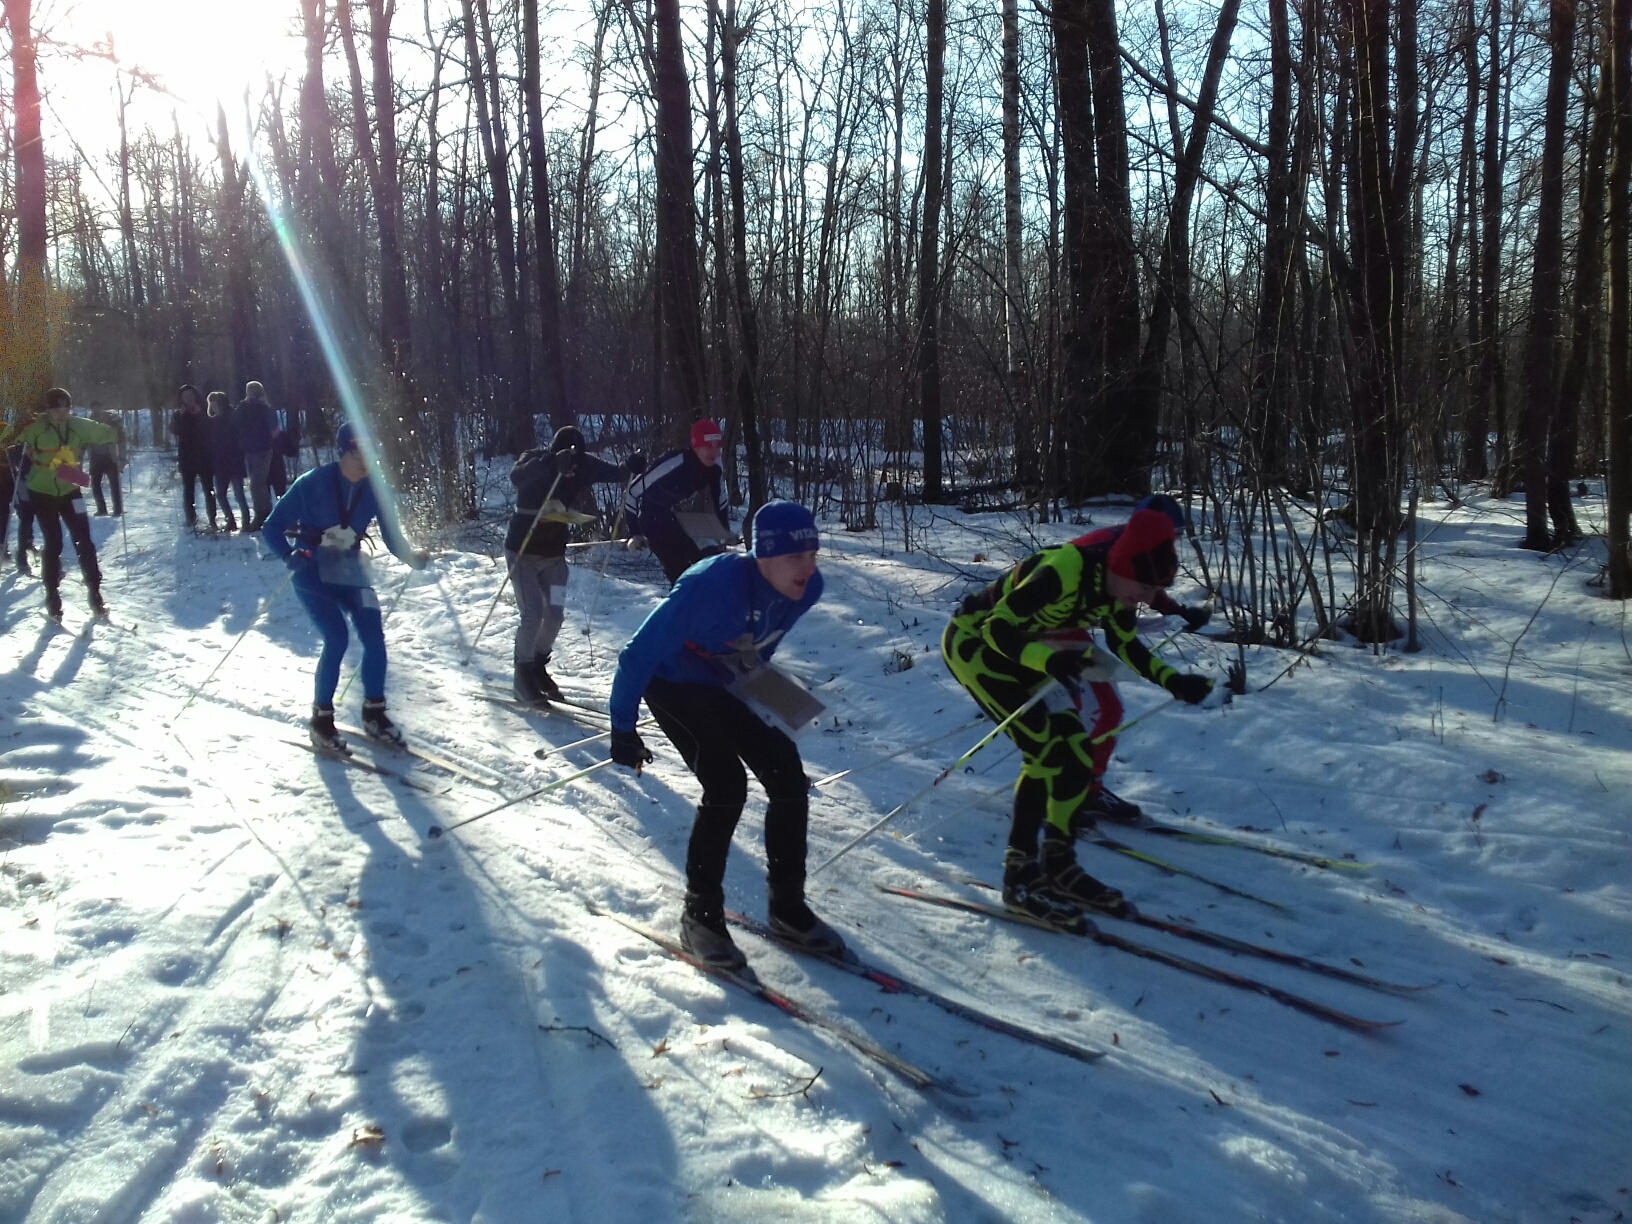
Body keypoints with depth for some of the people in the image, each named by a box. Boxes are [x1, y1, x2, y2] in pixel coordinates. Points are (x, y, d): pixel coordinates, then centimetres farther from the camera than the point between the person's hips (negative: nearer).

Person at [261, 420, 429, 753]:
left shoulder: (374, 489, -8)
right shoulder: (313, 484, -19)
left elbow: (390, 534, -4)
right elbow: (272, 528, -16)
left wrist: (410, 556, -25)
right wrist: (291, 556, -35)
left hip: (350, 571, 4)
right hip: (312, 573, -4)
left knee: (374, 638, -7)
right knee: (337, 639, -18)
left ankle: (374, 713, 12)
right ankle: (321, 719, -1)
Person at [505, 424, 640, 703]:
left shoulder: (582, 465, -8)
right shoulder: (534, 459, -19)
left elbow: (614, 473, -14)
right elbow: (517, 477, -40)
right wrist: (553, 464, -55)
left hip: (554, 554, 4)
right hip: (522, 552, -4)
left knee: (555, 614, 3)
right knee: (533, 614, -12)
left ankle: (538, 667, 26)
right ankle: (523, 673, 8)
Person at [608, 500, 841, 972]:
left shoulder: (807, 586, -17)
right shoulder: (713, 587, -36)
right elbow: (639, 653, -27)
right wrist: (623, 729, -21)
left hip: (724, 690, 7)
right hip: (672, 685, -6)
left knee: (788, 776, -3)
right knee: (726, 786, -20)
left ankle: (788, 908, 12)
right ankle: (700, 915, -2)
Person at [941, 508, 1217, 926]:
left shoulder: (1116, 585, -10)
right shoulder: (1064, 571, -34)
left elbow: (1125, 646, 7)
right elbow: (996, 629, -30)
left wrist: (1173, 681, -6)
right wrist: (1047, 659, -46)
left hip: (1020, 647, 8)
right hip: (974, 640, -8)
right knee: (1048, 747, -19)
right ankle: (1020, 876, -12)